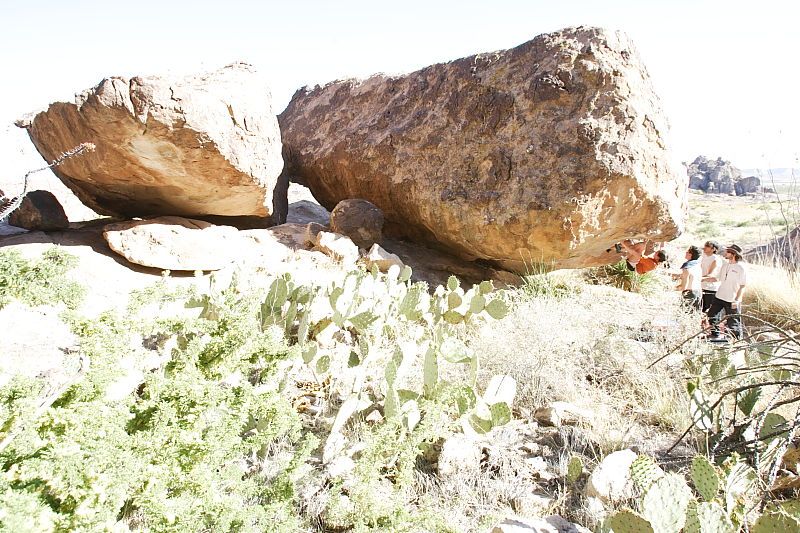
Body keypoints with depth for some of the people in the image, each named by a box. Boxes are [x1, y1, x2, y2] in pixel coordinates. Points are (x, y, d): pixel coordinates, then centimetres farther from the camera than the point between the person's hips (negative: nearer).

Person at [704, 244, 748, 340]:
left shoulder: (741, 268, -12)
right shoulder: (725, 266, 9)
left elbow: (742, 286, -13)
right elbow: (717, 278, 17)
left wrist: (737, 300, -19)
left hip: (732, 300, -7)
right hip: (719, 297, 7)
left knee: (733, 322, -1)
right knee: (712, 314, 12)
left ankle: (738, 339, 17)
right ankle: (715, 335, 27)